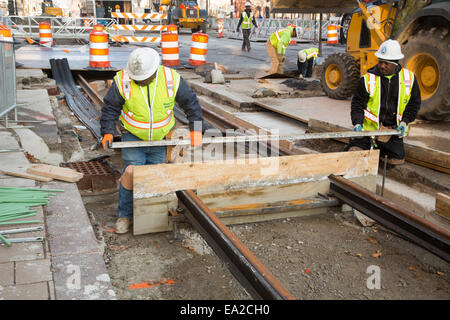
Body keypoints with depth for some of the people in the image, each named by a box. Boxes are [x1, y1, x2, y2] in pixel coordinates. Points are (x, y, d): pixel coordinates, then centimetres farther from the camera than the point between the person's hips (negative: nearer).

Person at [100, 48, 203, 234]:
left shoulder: (171, 79, -15)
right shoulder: (123, 80, -17)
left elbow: (191, 102, -4)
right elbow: (110, 107, -6)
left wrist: (195, 130, -8)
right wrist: (107, 132, -16)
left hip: (160, 138, 2)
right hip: (133, 137, -1)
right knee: (132, 173, -12)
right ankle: (125, 215, 6)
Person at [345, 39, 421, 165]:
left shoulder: (409, 78, -1)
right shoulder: (368, 79, -9)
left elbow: (414, 103, 9)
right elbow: (357, 103, -4)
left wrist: (405, 121, -5)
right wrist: (358, 123, -20)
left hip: (394, 130, 2)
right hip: (369, 127, -2)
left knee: (397, 160, 2)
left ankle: (381, 149, 33)